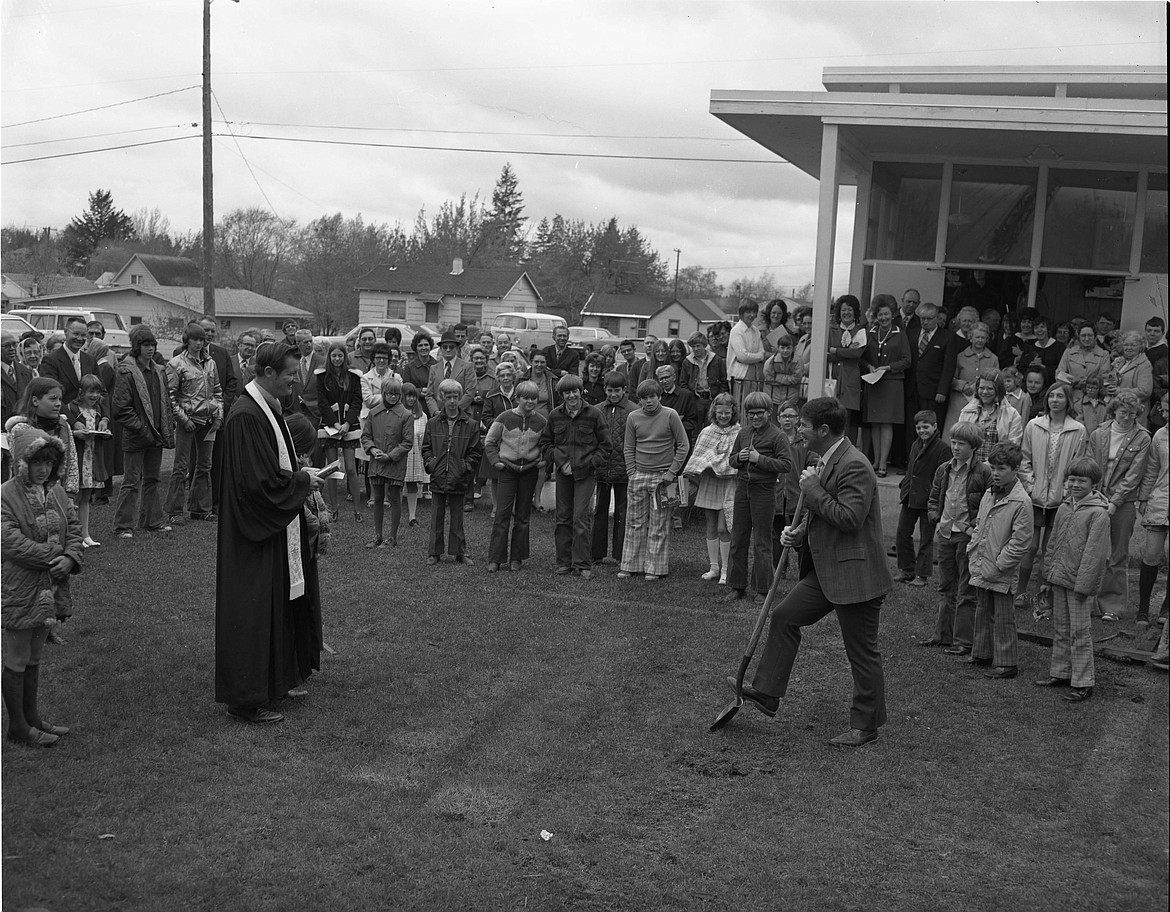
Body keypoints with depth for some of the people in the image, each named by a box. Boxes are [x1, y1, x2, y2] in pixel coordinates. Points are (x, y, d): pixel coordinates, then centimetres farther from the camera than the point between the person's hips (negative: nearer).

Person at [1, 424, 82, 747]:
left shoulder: (56, 493, 6)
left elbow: (74, 527, 7)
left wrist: (70, 558, -12)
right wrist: (53, 555, -21)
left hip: (49, 588, 7)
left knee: (34, 658, 19)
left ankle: (32, 716, 31)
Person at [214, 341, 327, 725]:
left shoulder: (270, 408, 10)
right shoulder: (245, 416, -22)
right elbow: (258, 481, -25)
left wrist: (303, 474, 4)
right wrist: (302, 481, -14)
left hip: (276, 528, 10)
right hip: (254, 536, -10)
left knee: (281, 604, 17)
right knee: (252, 613, -2)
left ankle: (279, 678, 28)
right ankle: (245, 699, 7)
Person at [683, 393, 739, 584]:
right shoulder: (706, 432, 9)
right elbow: (697, 456, 11)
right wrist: (693, 474, -1)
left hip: (729, 484, -4)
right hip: (708, 484, 4)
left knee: (723, 528, -6)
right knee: (711, 527, 9)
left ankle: (725, 570, 4)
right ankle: (714, 567, 18)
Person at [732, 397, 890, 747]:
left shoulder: (853, 466, -21)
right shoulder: (824, 461, 11)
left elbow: (849, 518, -28)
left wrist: (812, 489, -19)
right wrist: (799, 532, 5)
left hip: (853, 574, -10)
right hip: (824, 570, 10)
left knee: (862, 653, 3)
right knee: (784, 617, 10)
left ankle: (865, 725, 17)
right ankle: (765, 693, 18)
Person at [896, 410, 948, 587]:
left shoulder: (942, 449, -12)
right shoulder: (915, 445, 12)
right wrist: (903, 486, 10)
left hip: (927, 500, -7)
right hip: (909, 498, 7)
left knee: (926, 539, 4)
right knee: (902, 533, 10)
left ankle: (922, 575, 11)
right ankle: (906, 570, 23)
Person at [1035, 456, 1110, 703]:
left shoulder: (1098, 513, -13)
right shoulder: (1063, 509, 8)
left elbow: (1094, 553, -16)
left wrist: (1083, 584, -17)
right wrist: (1049, 572, 13)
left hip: (1080, 581, -7)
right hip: (1059, 580, 7)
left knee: (1080, 632, -1)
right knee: (1060, 629, 16)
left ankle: (1083, 682, 7)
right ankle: (1060, 673, 27)